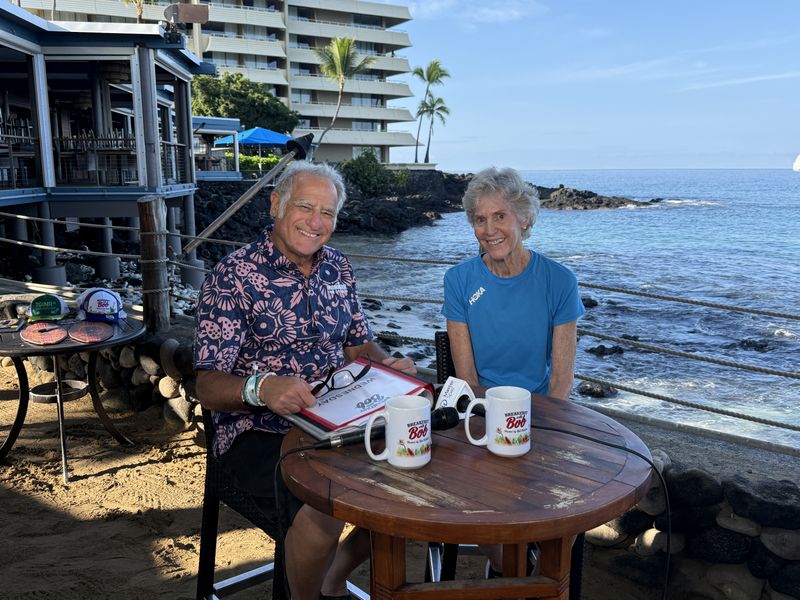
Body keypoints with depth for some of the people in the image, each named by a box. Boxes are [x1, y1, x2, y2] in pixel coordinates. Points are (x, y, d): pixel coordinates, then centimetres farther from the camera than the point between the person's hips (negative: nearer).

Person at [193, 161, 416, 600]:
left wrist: (387, 364, -6)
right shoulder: (233, 276, -11)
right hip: (258, 432, -6)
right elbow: (208, 387, -14)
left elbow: (358, 344, 17)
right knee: (324, 512, -30)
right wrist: (261, 388, -36)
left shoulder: (337, 268, 9)